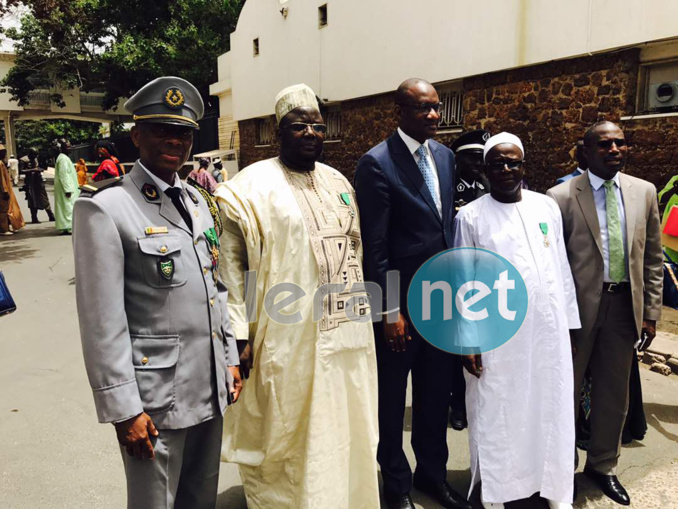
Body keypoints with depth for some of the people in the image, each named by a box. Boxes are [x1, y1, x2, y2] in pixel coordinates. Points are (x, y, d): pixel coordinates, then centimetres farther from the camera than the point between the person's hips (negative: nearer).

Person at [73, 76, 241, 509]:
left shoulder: (197, 202, 10)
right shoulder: (105, 209, -13)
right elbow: (102, 322, -15)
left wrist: (231, 358, 13)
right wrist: (123, 408, -14)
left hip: (211, 388, 7)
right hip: (155, 398, -6)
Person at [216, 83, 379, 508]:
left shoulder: (338, 183, 12)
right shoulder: (253, 185, -7)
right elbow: (232, 264, -9)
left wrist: (361, 310, 17)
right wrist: (239, 335, -13)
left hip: (347, 335, 6)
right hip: (289, 340, -6)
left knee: (345, 434, 19)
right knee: (288, 442, 9)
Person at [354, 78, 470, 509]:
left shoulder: (445, 156, 8)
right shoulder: (377, 163, -13)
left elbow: (448, 223, 12)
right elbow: (375, 246, -15)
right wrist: (390, 311, -15)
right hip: (400, 304, -6)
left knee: (436, 393, 19)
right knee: (392, 398, 13)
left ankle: (433, 472, 42)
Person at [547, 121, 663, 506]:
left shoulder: (645, 192, 5)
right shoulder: (562, 196, -9)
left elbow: (653, 257, 8)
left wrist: (651, 312, 5)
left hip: (624, 305, 4)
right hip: (579, 305, -4)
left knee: (614, 391, 16)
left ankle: (603, 464, 38)